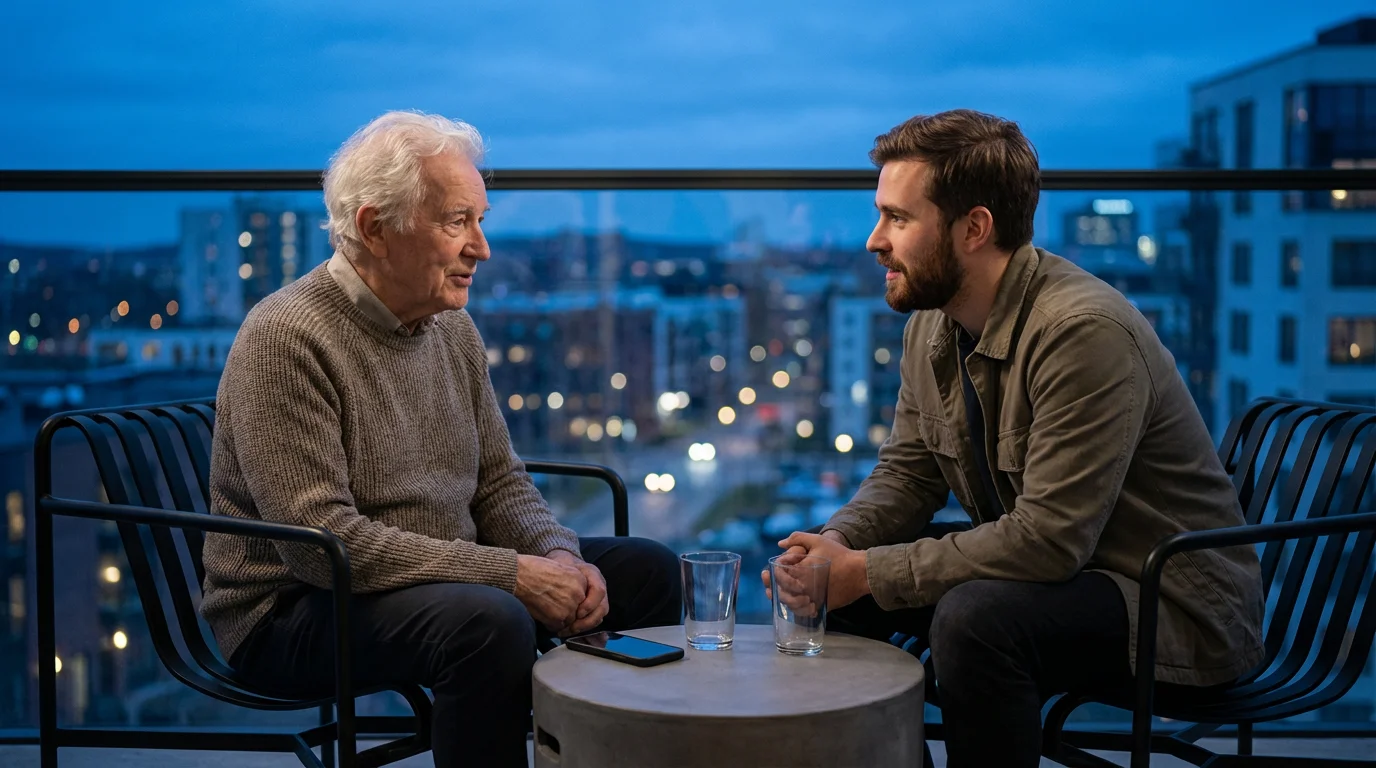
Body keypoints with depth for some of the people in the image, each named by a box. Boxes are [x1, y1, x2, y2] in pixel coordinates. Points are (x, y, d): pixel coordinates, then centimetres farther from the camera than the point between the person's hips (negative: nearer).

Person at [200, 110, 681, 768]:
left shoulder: (452, 326, 7)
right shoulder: (284, 340, -19)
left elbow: (499, 481, 12)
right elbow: (318, 540, -26)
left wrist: (559, 555, -10)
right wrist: (510, 573, -26)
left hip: (444, 580, 8)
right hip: (292, 613, -8)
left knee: (645, 569, 4)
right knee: (491, 619, -35)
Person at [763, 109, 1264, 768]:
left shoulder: (1084, 332, -26)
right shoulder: (932, 324, 2)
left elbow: (1048, 540, -30)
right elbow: (906, 472, 9)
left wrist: (865, 573, -25)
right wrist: (836, 544, -12)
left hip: (1172, 607, -8)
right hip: (1040, 564, 9)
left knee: (975, 617, -34)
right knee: (839, 583, 0)